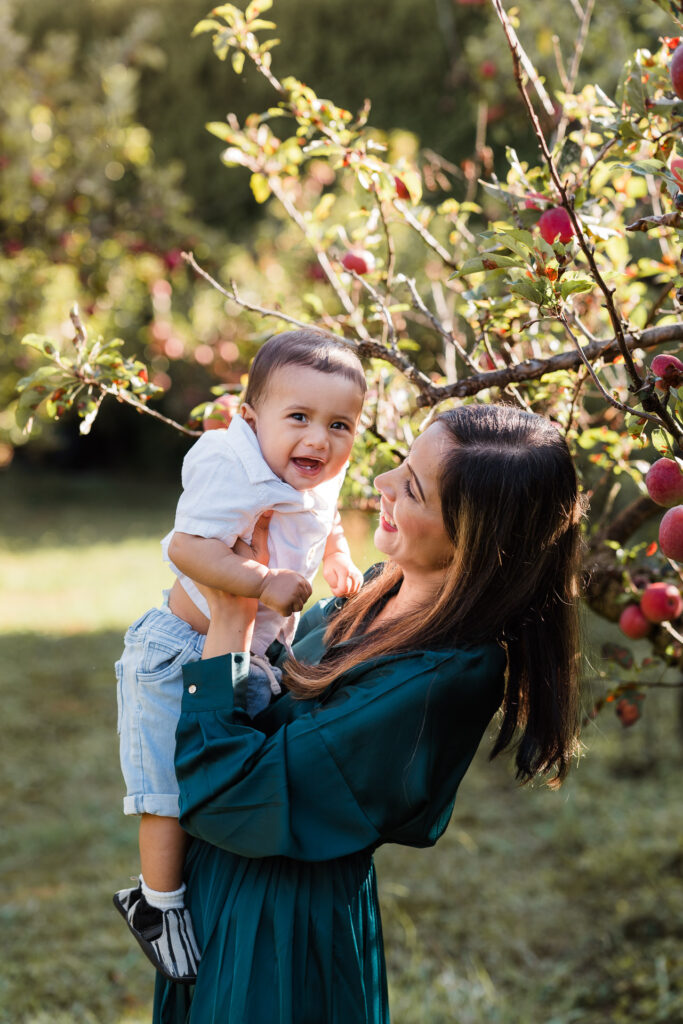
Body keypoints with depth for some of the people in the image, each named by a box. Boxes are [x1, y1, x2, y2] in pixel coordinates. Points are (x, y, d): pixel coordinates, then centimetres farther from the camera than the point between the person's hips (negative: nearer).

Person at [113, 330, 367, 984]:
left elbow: (327, 527, 23)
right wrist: (264, 582, -41)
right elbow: (188, 545, -38)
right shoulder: (236, 472, -28)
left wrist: (337, 560, 3)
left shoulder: (316, 484, 1)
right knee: (173, 780, -6)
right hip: (183, 655, -9)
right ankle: (156, 902, 13)